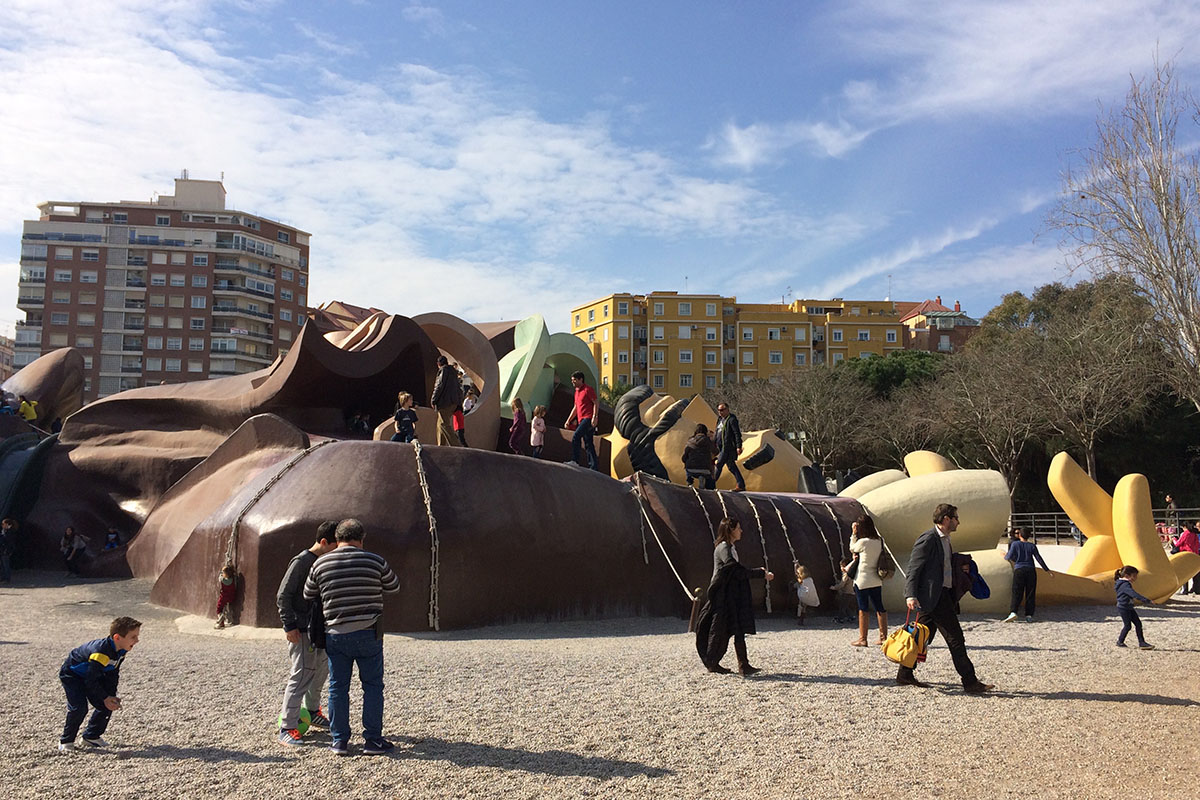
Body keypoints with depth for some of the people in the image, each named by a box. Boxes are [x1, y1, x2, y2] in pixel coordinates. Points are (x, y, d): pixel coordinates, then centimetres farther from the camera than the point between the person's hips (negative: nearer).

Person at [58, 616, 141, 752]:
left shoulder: (120, 651, -12)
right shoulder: (101, 652, -39)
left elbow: (113, 675, 0)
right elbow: (91, 680, -31)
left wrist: (112, 696, -10)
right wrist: (105, 698, -23)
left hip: (90, 676, 8)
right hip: (71, 675, -8)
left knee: (107, 706, -1)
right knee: (79, 708, -22)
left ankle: (91, 736, 16)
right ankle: (66, 741, -1)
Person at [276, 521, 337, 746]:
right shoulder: (301, 561, -14)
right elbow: (283, 596, -14)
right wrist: (289, 625, -17)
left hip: (319, 629, 9)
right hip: (301, 631, -9)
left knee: (321, 670, 17)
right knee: (301, 675, -11)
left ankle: (313, 712, 36)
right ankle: (287, 728, -6)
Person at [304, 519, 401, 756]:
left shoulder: (320, 564, -1)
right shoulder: (375, 562, -6)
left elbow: (308, 597, 11)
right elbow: (394, 586, 9)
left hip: (335, 636, 2)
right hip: (368, 634, -2)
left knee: (338, 687, 11)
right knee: (372, 686, 7)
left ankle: (340, 741, 14)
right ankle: (373, 740, 7)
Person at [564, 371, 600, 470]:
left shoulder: (588, 389, -5)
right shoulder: (577, 392, 21)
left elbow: (595, 403, -10)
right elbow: (575, 408, 26)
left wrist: (594, 417, -20)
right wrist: (568, 420, 20)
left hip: (588, 419, -9)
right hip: (582, 420, 9)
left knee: (576, 437, -23)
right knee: (588, 444, 7)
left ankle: (575, 461, -25)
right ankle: (593, 467, 7)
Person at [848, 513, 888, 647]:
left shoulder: (863, 542, -17)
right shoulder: (879, 541, 2)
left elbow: (852, 549, 2)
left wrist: (853, 533, 1)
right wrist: (858, 555, 5)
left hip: (862, 580, -6)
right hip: (876, 580, 6)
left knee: (863, 609, 1)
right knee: (879, 608, 12)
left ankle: (862, 639, 6)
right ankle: (883, 637, 17)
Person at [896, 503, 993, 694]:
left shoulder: (945, 540, 18)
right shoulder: (928, 539, -13)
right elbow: (913, 568, -17)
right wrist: (911, 595, -25)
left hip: (943, 594, 10)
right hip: (933, 595, -10)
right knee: (955, 639, -7)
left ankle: (905, 674, 20)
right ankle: (970, 682, -3)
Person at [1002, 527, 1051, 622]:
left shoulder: (1015, 544, 3)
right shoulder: (1032, 546, 8)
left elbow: (1009, 557, -2)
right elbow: (1039, 558, 6)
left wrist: (1005, 556, 20)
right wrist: (1047, 570, 12)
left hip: (1018, 570, -1)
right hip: (1031, 570, 1)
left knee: (1017, 594, -5)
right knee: (1030, 594, 5)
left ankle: (1013, 612, -23)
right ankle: (1029, 615, -2)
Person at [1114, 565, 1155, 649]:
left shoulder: (1125, 583, 12)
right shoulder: (1125, 585, -22)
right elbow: (1133, 593, -35)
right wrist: (1145, 599, -42)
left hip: (1129, 608, 10)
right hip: (1123, 608, -10)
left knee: (1138, 623, 4)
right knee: (1127, 625, -1)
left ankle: (1141, 642, 5)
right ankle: (1120, 642, 15)